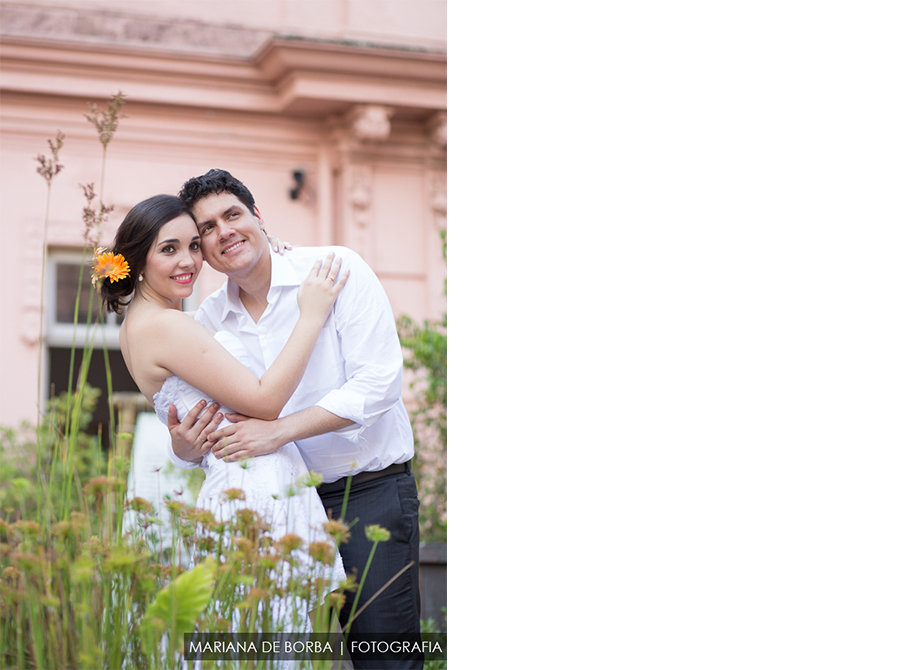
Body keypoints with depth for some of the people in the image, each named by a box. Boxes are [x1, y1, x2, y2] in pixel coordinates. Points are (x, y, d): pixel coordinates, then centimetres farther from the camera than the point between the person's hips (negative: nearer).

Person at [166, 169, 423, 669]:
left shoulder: (337, 269, -9)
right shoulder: (207, 321, 6)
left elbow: (379, 382, -17)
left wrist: (279, 430, -24)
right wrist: (185, 450, -14)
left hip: (370, 491, -4)